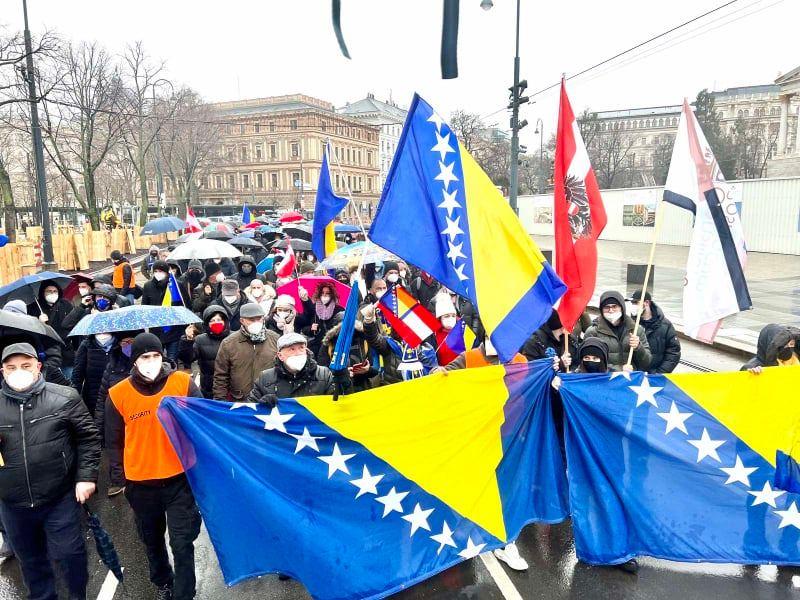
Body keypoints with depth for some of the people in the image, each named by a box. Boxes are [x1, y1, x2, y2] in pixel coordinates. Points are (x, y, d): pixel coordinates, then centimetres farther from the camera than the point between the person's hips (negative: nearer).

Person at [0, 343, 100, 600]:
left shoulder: (65, 398, -8)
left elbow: (88, 438, -3)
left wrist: (86, 476, -9)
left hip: (60, 499, -3)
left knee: (69, 553, 9)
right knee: (30, 559, 21)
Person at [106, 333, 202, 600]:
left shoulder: (183, 382, -10)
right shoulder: (118, 394, -7)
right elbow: (115, 441, 6)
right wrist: (135, 465, 7)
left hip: (180, 478, -2)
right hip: (140, 484, 2)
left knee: (182, 543, 3)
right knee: (152, 540, 22)